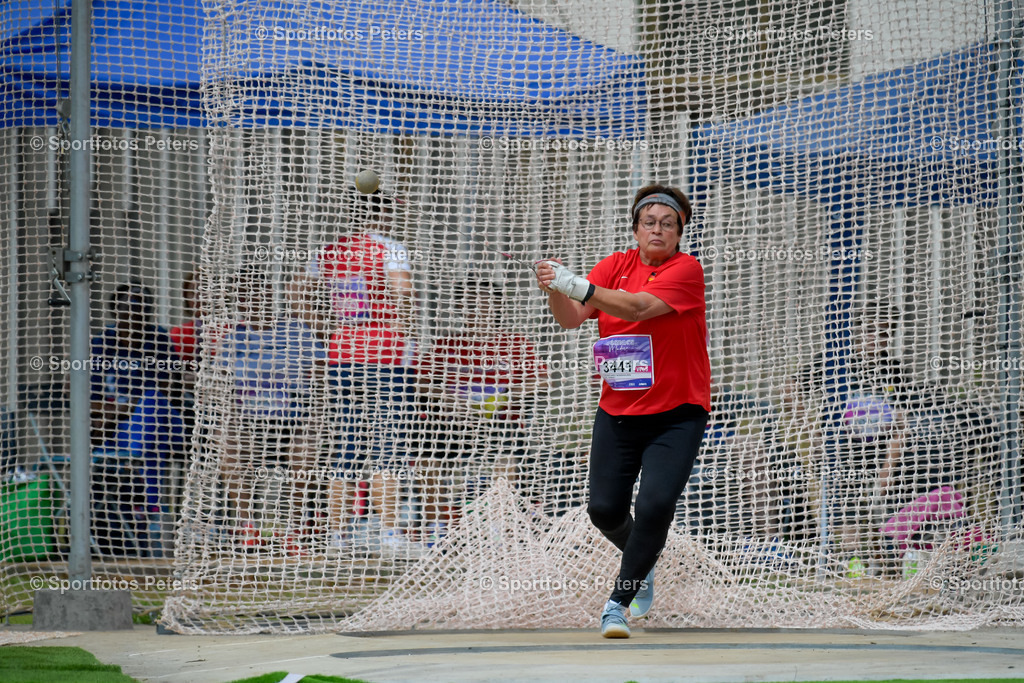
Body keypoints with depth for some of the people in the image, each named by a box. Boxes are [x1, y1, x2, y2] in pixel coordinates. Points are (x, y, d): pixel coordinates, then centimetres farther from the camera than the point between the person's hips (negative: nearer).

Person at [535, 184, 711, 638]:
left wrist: (576, 286, -36)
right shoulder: (617, 265, 4)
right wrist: (555, 289, -28)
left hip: (676, 414, -4)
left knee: (655, 505, -20)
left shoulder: (686, 269, -10)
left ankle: (619, 601, -7)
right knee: (604, 509, 3)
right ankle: (642, 564, 36)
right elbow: (571, 318, -6)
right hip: (617, 412, 4)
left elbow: (640, 307, -27)